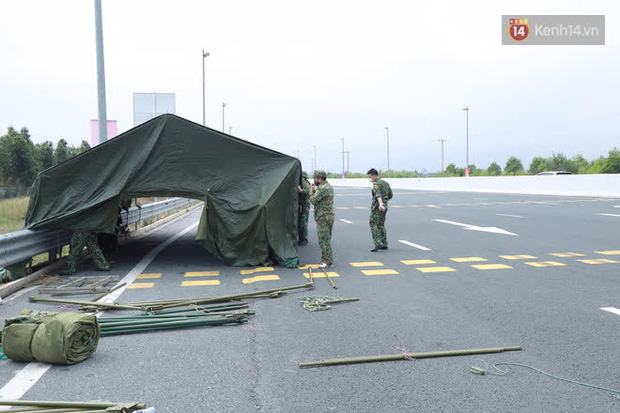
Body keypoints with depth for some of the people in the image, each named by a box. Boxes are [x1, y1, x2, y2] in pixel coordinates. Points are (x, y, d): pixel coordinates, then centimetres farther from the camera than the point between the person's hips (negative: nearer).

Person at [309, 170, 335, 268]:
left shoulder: (323, 188, -18)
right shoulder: (328, 186, 15)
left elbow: (313, 200, -19)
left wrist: (311, 191, -3)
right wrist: (315, 190, 8)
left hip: (324, 216, -11)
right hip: (329, 215, 11)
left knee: (324, 240, -6)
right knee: (326, 240, 16)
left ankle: (328, 262, -2)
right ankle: (325, 260, 24)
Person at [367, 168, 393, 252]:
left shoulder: (376, 184, -13)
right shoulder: (385, 183, 14)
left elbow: (378, 194, -31)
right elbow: (390, 195, 22)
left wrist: (380, 204, -45)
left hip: (377, 207, -9)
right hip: (384, 207, 9)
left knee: (374, 225, -6)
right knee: (381, 225, 16)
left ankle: (378, 244, -15)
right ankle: (384, 244, 16)